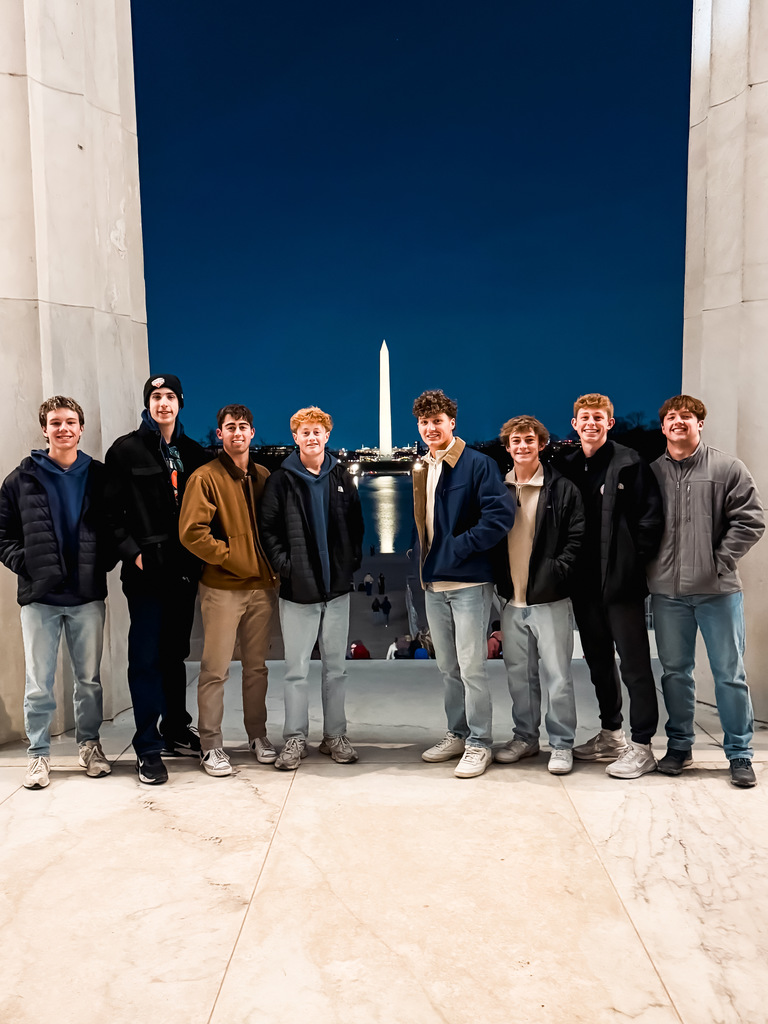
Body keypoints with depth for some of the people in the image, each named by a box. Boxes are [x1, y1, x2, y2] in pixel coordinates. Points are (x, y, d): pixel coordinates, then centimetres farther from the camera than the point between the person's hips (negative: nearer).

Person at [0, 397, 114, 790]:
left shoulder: (99, 476, 5)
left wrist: (104, 561, -5)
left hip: (88, 595, 1)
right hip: (39, 596, -1)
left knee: (89, 679, 10)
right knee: (39, 683, 5)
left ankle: (89, 744, 25)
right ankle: (38, 754, 18)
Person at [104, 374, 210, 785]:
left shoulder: (194, 453, 12)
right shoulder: (126, 450, 0)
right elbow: (111, 509, -5)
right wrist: (131, 552, -13)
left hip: (184, 568, 4)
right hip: (147, 568, -4)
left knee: (175, 652, 14)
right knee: (146, 656, -2)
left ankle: (176, 730, 27)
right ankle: (148, 747, 5)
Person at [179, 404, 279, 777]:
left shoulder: (264, 477, 11)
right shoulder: (206, 477, -5)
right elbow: (191, 532, -13)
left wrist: (274, 565, 5)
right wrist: (232, 557, -13)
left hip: (263, 586, 5)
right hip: (222, 588, -5)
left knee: (257, 666, 14)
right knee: (215, 670, 1)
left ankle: (258, 736, 27)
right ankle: (211, 746, 12)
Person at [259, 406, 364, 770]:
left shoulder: (341, 477, 7)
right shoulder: (282, 480, -2)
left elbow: (356, 524, 11)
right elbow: (267, 527, -3)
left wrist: (353, 561, 1)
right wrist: (283, 564, -11)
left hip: (337, 588, 3)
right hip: (297, 589, -3)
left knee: (336, 668, 11)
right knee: (296, 669, 3)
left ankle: (334, 736, 22)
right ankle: (295, 740, 14)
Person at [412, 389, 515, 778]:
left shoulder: (477, 464, -9)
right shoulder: (420, 470, 13)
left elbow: (501, 513, -19)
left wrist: (461, 547, -17)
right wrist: (424, 565, 11)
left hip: (469, 582, -7)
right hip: (433, 583, 7)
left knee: (471, 667, -2)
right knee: (448, 668, 16)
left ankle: (479, 744, 10)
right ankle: (457, 735, 29)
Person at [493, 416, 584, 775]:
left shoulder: (563, 489, -4)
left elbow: (576, 539, -5)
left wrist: (554, 575, -13)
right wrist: (499, 581, 6)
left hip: (549, 599, -4)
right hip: (511, 599, 5)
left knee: (556, 674, 0)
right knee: (518, 673, 13)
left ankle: (561, 744, 14)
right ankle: (525, 737, 27)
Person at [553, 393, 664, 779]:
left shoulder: (629, 464, -4)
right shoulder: (566, 466, 10)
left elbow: (651, 516, -7)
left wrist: (634, 562, -11)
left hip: (621, 582, -6)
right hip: (585, 583, 6)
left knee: (634, 663, -1)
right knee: (598, 661, 16)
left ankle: (641, 746, 8)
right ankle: (610, 735, 30)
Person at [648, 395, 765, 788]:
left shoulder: (727, 468, 0)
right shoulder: (651, 472, 6)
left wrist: (719, 560, -10)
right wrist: (650, 564, 0)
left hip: (718, 590, -2)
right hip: (667, 591, 3)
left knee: (730, 673, 4)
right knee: (674, 671, 12)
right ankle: (679, 745, 26)